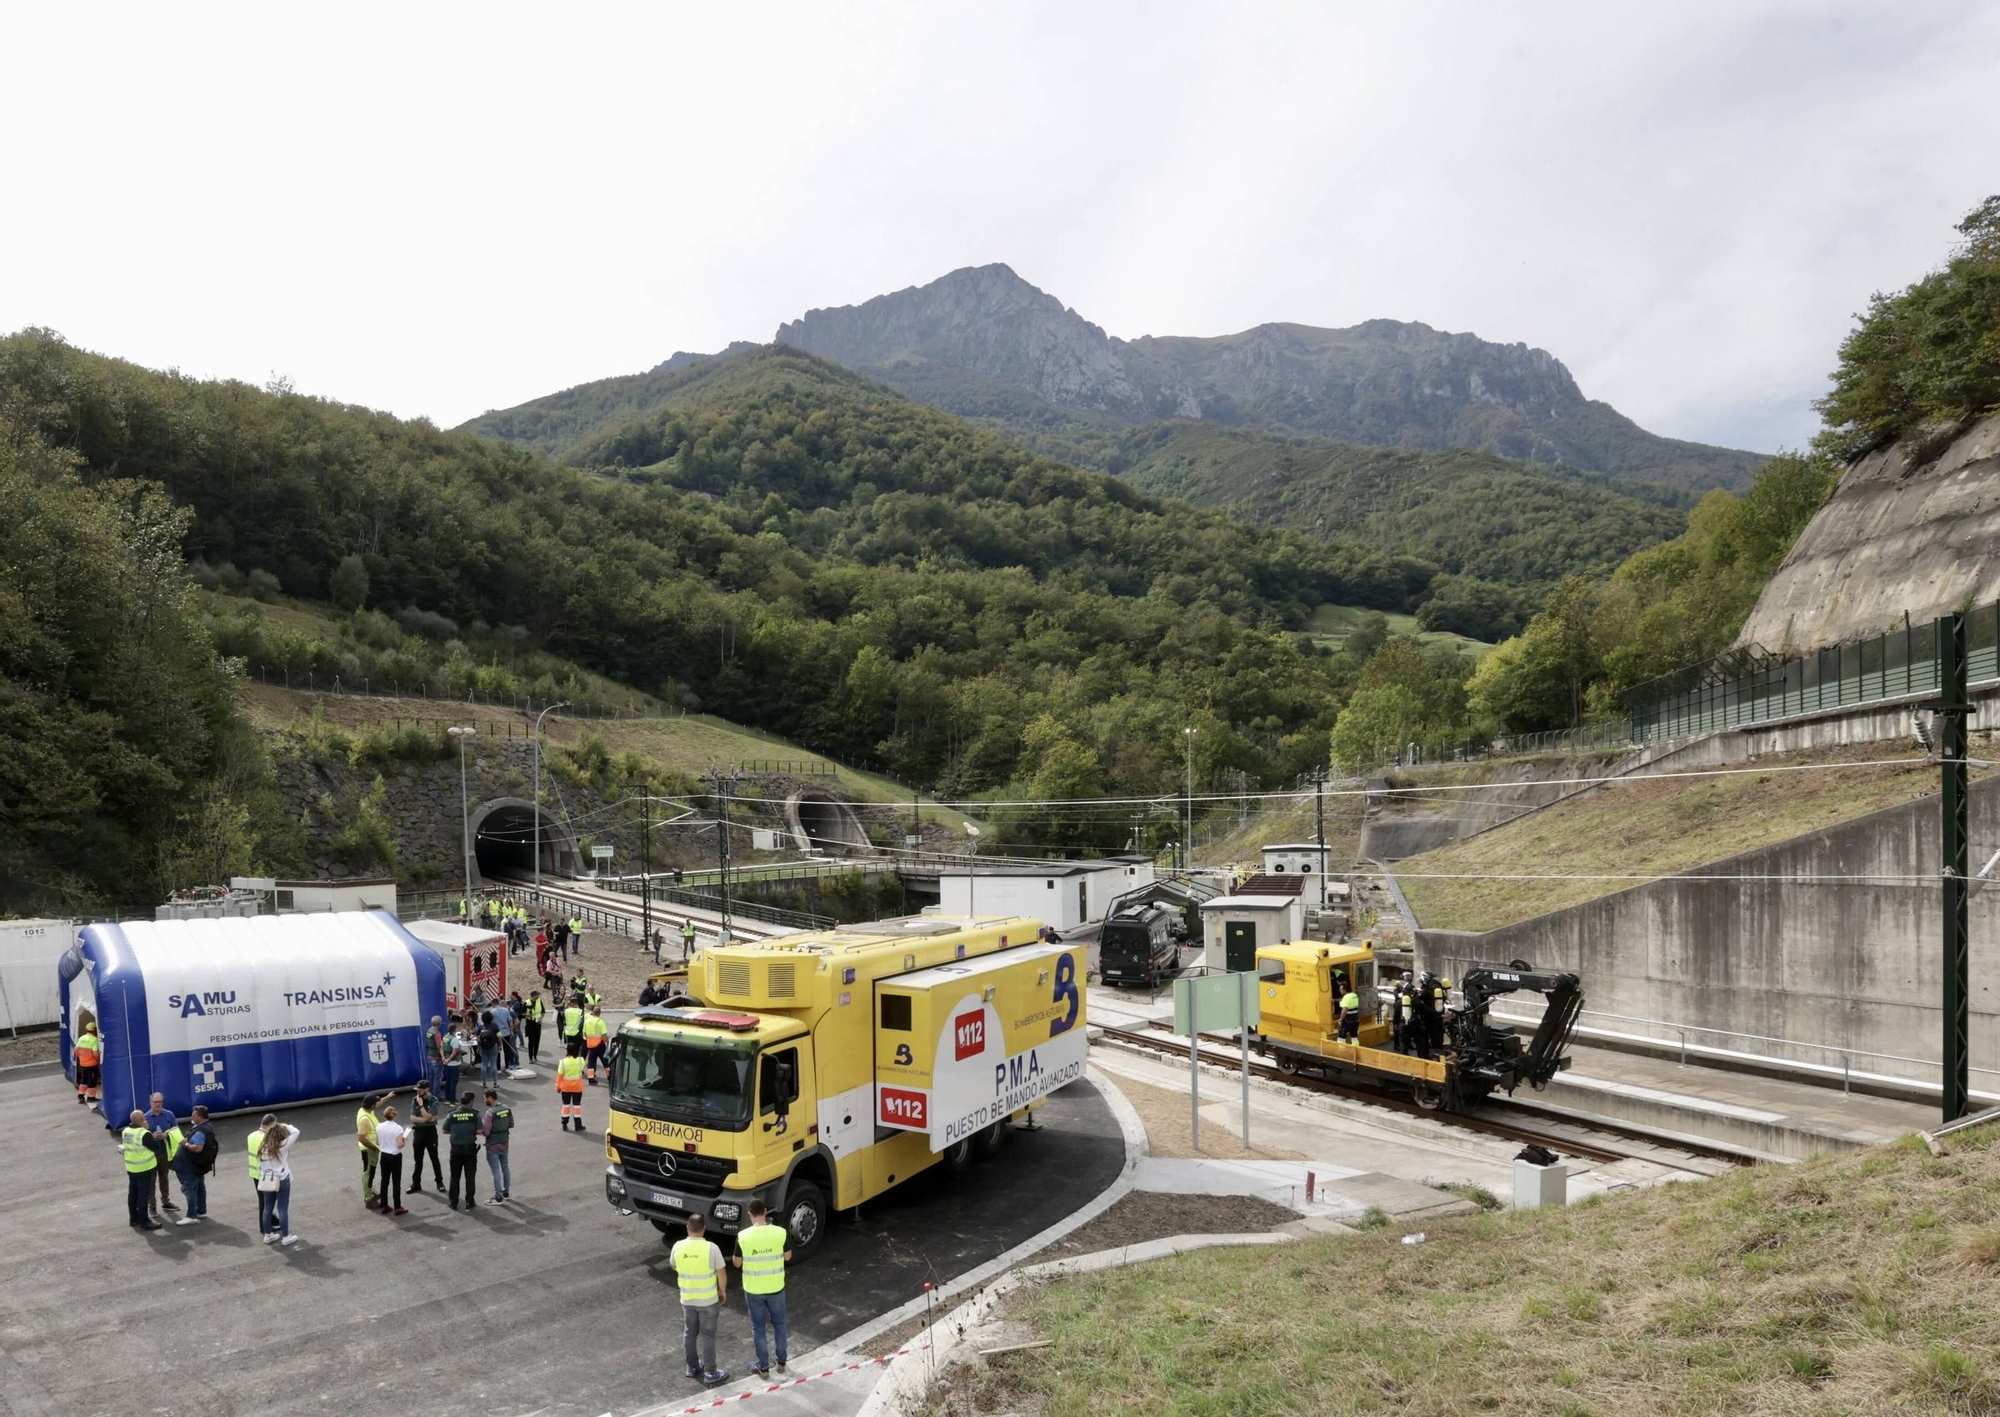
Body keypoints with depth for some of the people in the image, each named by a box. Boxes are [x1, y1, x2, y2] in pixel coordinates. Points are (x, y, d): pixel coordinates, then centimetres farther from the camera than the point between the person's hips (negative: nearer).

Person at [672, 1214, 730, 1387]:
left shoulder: (678, 1247, -11)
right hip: (708, 1300, -3)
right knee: (707, 1336, 7)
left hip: (687, 1299, 3)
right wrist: (723, 1291, 3)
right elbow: (722, 1274, -13)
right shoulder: (711, 1248, -21)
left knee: (689, 1333, 20)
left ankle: (692, 1366, 34)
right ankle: (710, 1374, 12)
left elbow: (673, 1266, 10)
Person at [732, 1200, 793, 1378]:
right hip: (776, 1288, 1)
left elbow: (737, 1263, -4)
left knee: (758, 1327, 17)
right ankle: (781, 1363, 32)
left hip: (753, 1290, -1)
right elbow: (788, 1257, -1)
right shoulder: (780, 1232, -16)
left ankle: (763, 1367, 26)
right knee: (778, 1324, 21)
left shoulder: (743, 1236, -18)